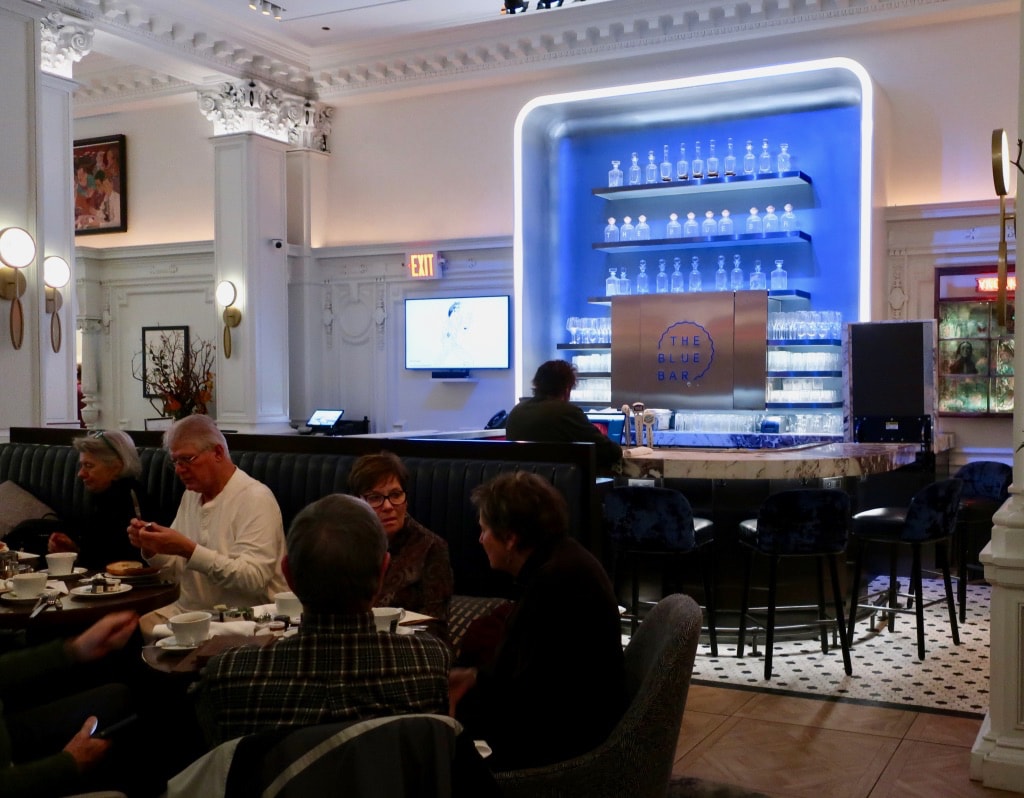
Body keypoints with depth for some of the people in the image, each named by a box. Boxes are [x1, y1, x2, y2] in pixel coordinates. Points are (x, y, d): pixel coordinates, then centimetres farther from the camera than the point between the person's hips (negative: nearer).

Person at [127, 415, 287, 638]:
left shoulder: (255, 498, -12)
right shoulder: (192, 494, 14)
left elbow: (254, 579, -22)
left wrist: (188, 550, -27)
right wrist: (150, 548, -2)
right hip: (187, 610, 7)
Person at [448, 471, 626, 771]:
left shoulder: (556, 580, -24)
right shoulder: (557, 560, 7)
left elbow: (530, 697, -23)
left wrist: (459, 709, -12)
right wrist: (475, 677, 9)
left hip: (565, 741, -10)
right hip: (567, 721, 10)